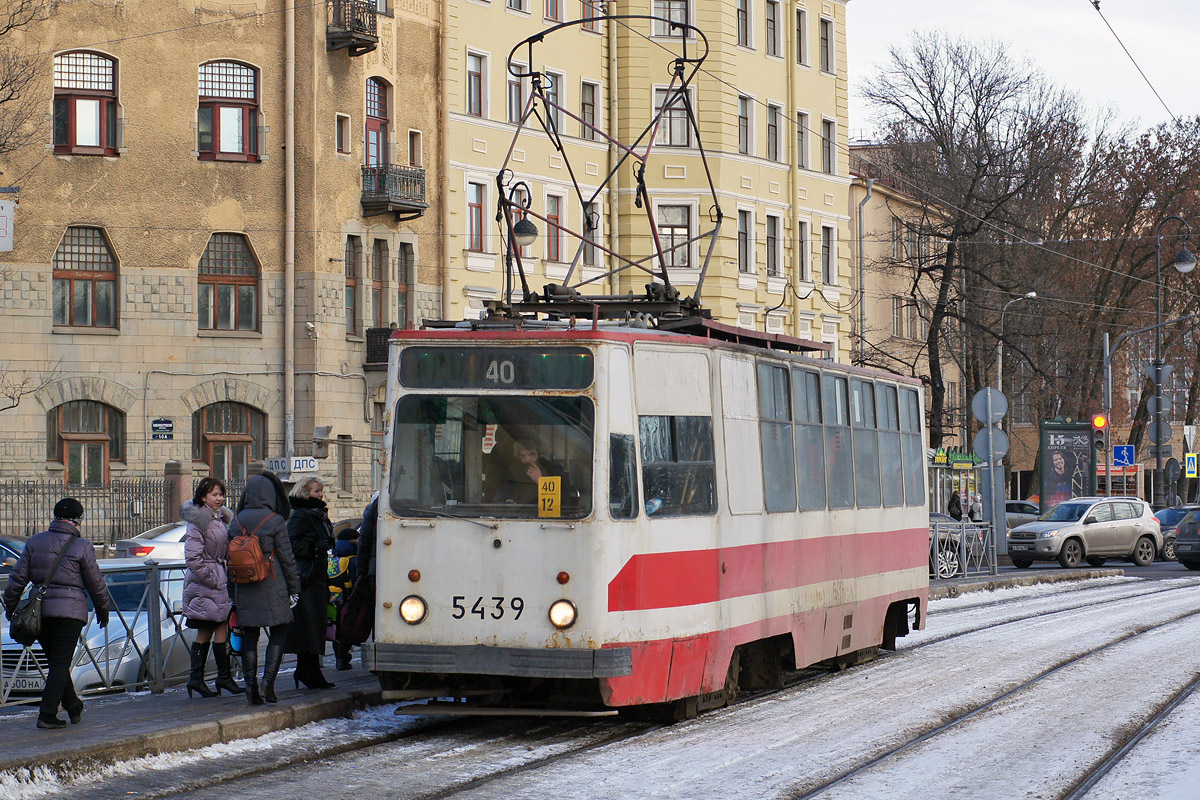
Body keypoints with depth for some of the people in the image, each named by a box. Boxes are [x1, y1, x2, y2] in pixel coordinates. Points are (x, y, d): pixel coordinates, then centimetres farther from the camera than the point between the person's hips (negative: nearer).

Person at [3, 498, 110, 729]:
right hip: (69, 611, -4)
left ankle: (73, 707, 28)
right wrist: (103, 613, 14)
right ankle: (47, 715, -9)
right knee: (60, 664, -2)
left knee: (56, 661, 17)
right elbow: (96, 585, 0)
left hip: (39, 611, 4)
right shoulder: (81, 547, -5)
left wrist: (10, 606, 17)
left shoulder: (36, 542, 6)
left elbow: (18, 578, 6)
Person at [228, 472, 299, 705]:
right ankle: (269, 680, -8)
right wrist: (294, 588, 1)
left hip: (244, 588, 4)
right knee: (278, 633, 5)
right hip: (272, 587, -4)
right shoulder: (275, 521, -8)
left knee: (249, 635, 8)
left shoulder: (236, 522, 6)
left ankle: (251, 686, 4)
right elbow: (286, 557, -6)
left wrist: (233, 594, 16)